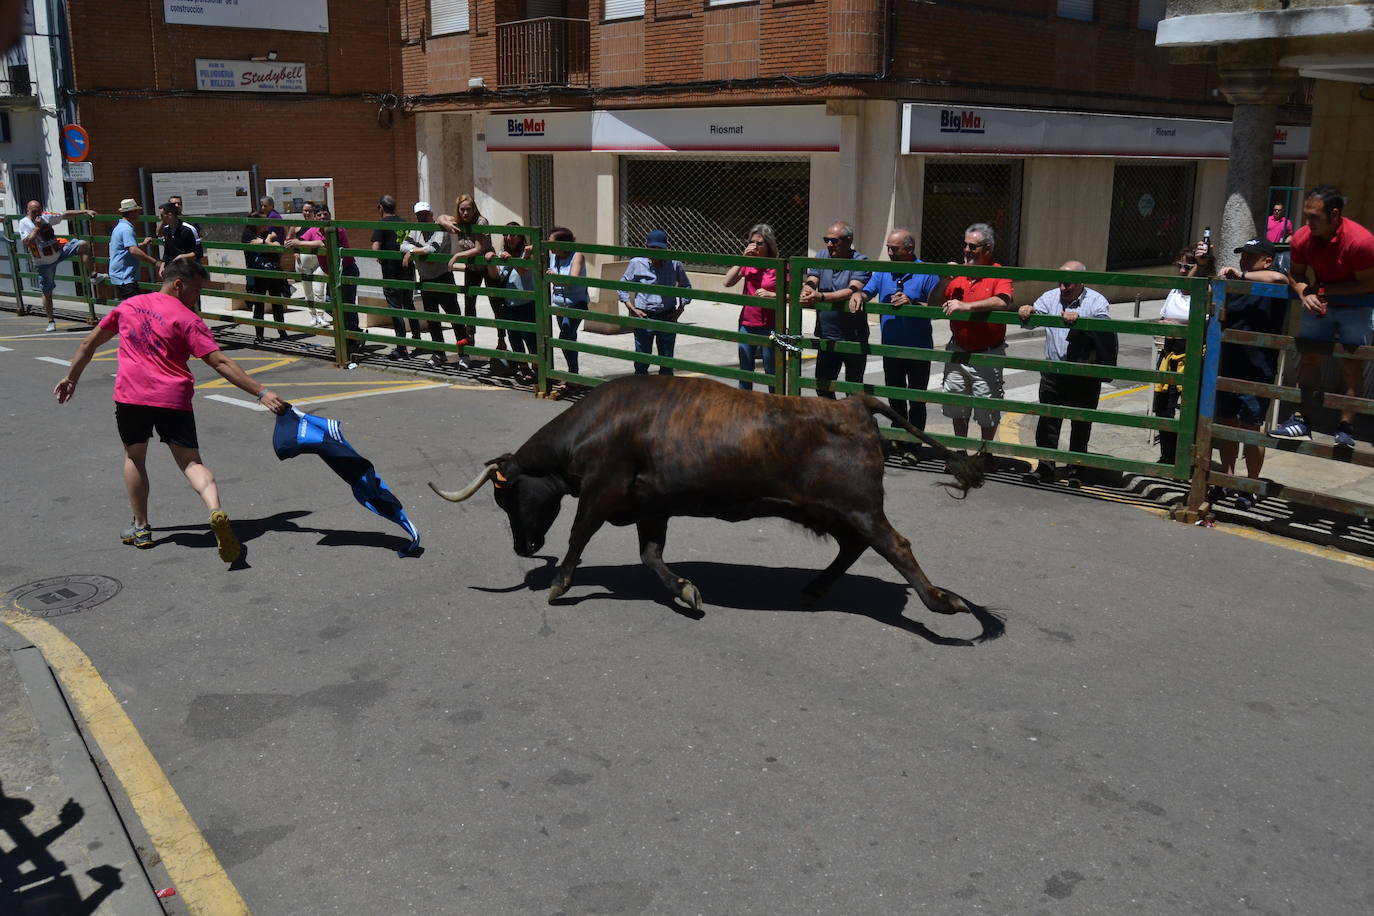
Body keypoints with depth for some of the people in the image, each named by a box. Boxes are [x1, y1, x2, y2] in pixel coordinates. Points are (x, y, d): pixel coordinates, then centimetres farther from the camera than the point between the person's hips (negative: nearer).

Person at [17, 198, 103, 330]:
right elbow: (26, 243, -26)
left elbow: (66, 214, 6)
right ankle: (51, 322, 13)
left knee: (83, 245, -17)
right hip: (43, 263, -3)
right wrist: (37, 227, -28)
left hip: (58, 251, 3)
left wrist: (85, 211, 1)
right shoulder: (24, 223, -12)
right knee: (47, 292, 2)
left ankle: (93, 275, -11)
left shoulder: (46, 216, 0)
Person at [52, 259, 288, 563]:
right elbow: (220, 362, -10)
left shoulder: (128, 306, 13)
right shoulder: (187, 319, -1)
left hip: (130, 395, 3)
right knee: (191, 462, 0)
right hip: (174, 399, -3)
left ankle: (140, 527, 27)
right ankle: (216, 511, -26)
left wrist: (71, 378, 35)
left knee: (134, 457, 22)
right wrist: (262, 393, -12)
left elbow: (90, 343, 22)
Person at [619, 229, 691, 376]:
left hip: (667, 318, 1)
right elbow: (623, 286, 7)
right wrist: (631, 308, -5)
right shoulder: (637, 263, -5)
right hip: (643, 317, -1)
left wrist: (680, 308, 0)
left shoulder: (675, 264, -3)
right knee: (641, 363, 4)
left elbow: (686, 287, 12)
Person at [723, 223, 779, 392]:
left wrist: (771, 295, -24)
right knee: (745, 373, 13)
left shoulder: (778, 266, -8)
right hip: (747, 325, 5)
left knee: (772, 374, 5)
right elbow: (728, 282, -7)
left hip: (769, 327, -4)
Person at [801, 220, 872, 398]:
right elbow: (811, 281, -5)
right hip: (827, 335, 5)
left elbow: (852, 291, -26)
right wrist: (806, 290, -31)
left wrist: (821, 296, -38)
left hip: (854, 338, -5)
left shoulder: (861, 262, -11)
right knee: (822, 385, 10)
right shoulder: (821, 257, 7)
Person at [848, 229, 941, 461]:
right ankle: (898, 439, 30)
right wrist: (857, 295, -23)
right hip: (891, 346, 5)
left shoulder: (927, 274, -10)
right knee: (895, 397, 16)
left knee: (916, 400, 5)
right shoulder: (883, 272, 6)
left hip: (918, 348, -5)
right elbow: (867, 293, 0)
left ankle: (913, 445, 14)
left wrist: (912, 303, -27)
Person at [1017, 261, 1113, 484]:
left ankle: (1076, 471, 20)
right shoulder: (1050, 297, 7)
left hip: (1085, 376, -3)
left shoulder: (1097, 301, -4)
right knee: (1047, 421, 4)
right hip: (1053, 373, 3)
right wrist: (1027, 311, -27)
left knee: (1081, 425, 8)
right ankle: (1045, 468, 12)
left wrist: (1079, 318, -37)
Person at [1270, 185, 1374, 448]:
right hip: (1319, 300, 5)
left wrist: (1324, 289, -23)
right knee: (1309, 357, 0)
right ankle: (1301, 421, 3)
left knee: (1351, 363, -6)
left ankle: (1346, 428, -3)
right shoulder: (1302, 238, -15)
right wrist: (1305, 293, -22)